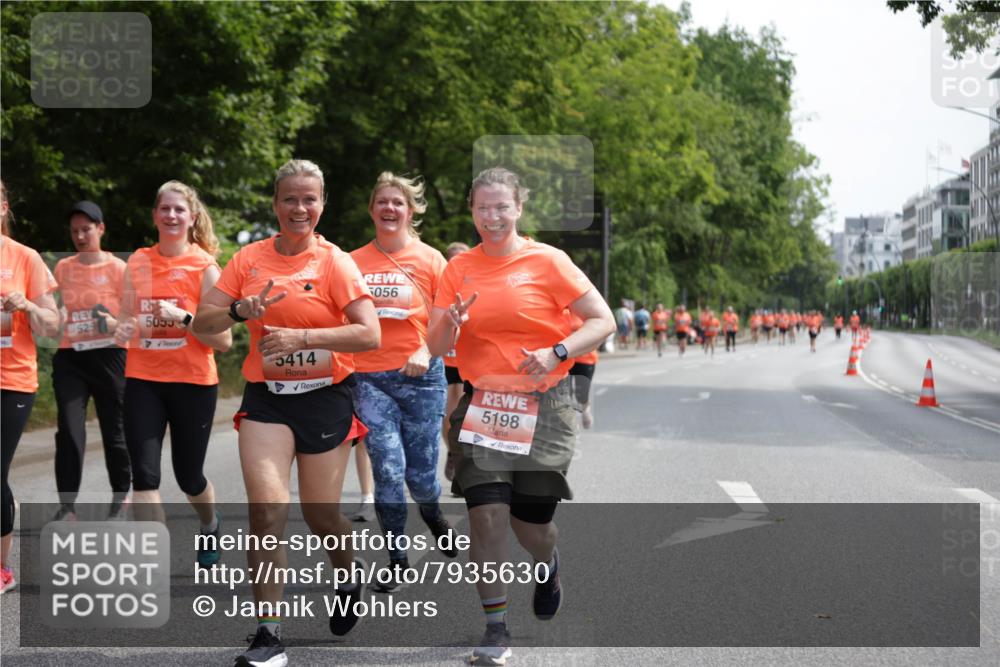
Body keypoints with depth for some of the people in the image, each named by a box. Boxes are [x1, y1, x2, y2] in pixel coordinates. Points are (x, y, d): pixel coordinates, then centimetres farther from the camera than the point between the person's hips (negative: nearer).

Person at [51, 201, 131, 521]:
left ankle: (120, 496, 29)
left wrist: (115, 325, -22)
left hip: (108, 356, -2)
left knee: (114, 430, 8)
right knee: (69, 432, -9)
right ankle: (66, 507, -7)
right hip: (69, 358, 2)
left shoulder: (118, 269, -1)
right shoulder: (62, 268, 10)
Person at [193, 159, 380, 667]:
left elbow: (369, 335, -16)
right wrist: (240, 311, -17)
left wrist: (303, 337, -25)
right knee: (266, 509, -13)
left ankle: (350, 573, 42)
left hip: (324, 397, -1)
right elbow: (202, 324, 2)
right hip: (267, 398, 2)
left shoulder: (335, 261, -6)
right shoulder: (249, 259, 3)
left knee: (320, 514, 7)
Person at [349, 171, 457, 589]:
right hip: (369, 378, 1)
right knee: (388, 468, -10)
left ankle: (432, 511, 42)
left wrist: (427, 351, -16)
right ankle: (397, 558, 7)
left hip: (421, 377, 0)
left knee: (420, 472, 5)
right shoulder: (353, 262, 6)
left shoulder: (430, 259, 2)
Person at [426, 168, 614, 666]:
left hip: (542, 405, -2)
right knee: (486, 512, -12)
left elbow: (603, 320, -4)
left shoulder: (546, 260, -4)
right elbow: (435, 346, 4)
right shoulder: (460, 268, 4)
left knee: (530, 522, 5)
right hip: (482, 404, 2)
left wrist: (557, 353, -19)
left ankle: (547, 564, 43)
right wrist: (450, 323, -18)